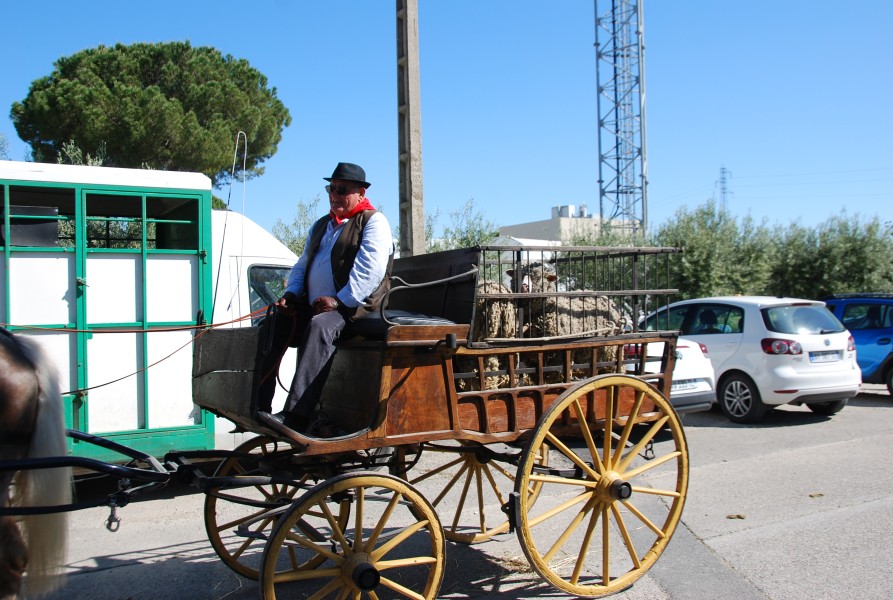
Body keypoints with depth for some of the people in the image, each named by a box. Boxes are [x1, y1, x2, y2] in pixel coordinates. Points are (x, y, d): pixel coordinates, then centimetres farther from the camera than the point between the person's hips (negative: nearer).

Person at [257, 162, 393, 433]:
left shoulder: (373, 222, 0)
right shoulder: (321, 225, 25)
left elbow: (370, 269, -14)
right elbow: (302, 265, 27)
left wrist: (340, 300, -22)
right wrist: (291, 294, 7)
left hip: (355, 308, -8)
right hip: (312, 307, 9)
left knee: (320, 326, -35)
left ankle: (296, 417, -43)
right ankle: (258, 406, -5)